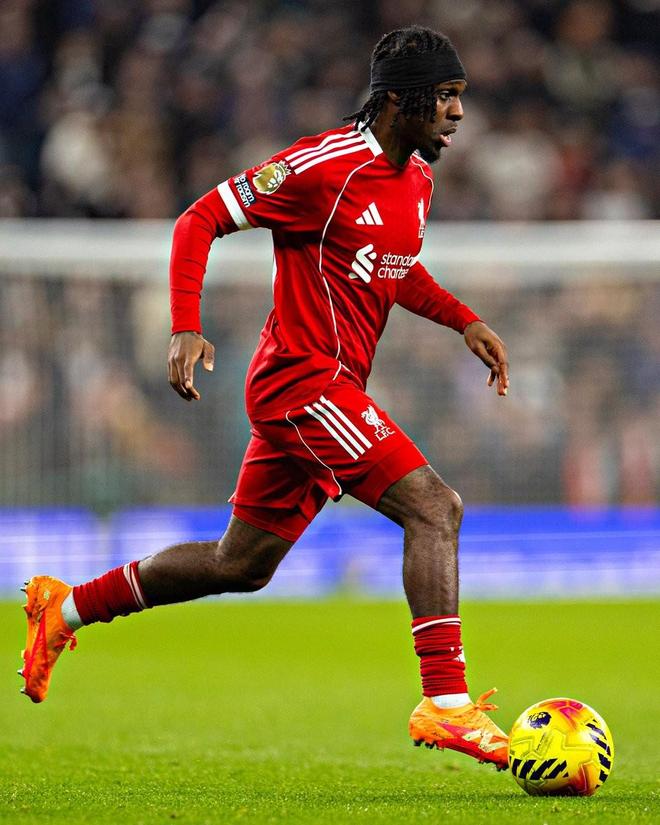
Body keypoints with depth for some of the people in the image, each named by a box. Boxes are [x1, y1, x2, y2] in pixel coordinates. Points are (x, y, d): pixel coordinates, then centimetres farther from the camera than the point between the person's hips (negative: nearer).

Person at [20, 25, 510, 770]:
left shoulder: (416, 179, 11)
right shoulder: (325, 165, -16)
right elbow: (200, 219, -11)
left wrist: (464, 321, 14)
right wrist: (185, 328, -21)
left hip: (334, 389, 9)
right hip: (304, 380, -9)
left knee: (241, 567, 16)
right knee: (434, 507, -20)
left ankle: (68, 607, 29)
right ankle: (445, 701, -23)